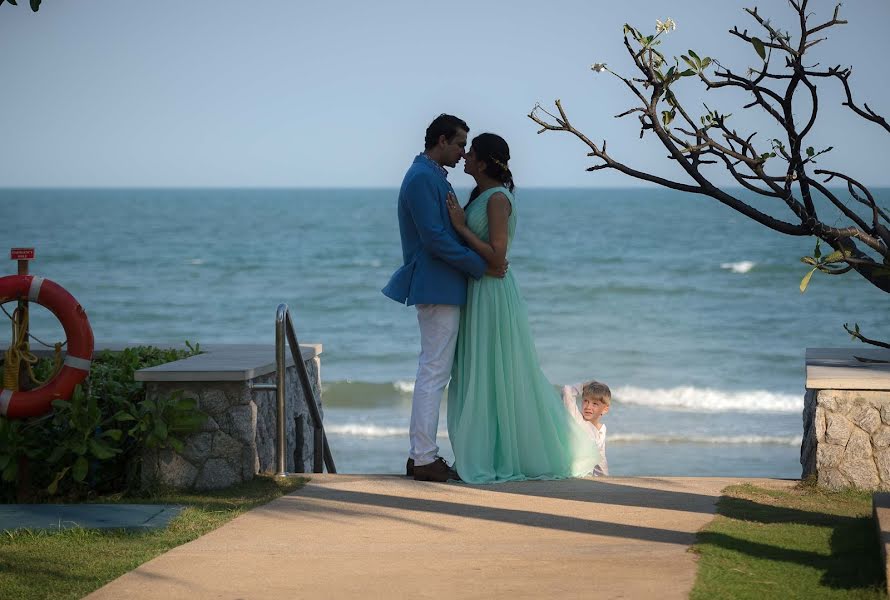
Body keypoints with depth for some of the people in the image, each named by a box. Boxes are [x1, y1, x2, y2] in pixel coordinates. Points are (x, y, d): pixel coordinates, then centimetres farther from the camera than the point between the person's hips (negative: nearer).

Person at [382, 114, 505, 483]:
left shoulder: (431, 176, 17)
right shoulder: (422, 178, -16)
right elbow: (434, 238, -22)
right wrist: (481, 266, -16)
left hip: (441, 287, 11)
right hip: (438, 288, -11)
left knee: (432, 370, 13)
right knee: (434, 371, -8)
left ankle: (421, 454, 18)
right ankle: (424, 459, -4)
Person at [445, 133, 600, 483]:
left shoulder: (498, 198, -15)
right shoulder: (481, 195, 13)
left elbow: (496, 255, -21)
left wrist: (461, 226, -18)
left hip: (493, 294, -10)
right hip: (478, 293, 10)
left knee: (497, 376, -2)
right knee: (479, 376, 12)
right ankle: (486, 456, 19)